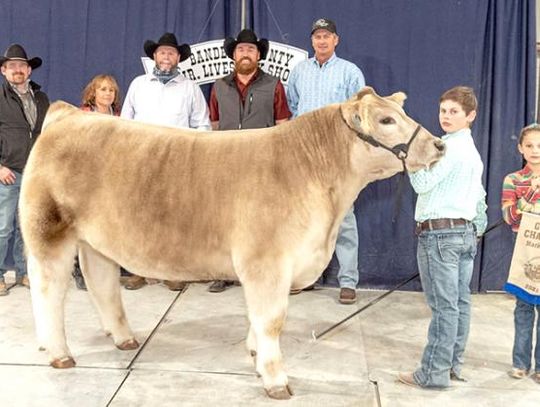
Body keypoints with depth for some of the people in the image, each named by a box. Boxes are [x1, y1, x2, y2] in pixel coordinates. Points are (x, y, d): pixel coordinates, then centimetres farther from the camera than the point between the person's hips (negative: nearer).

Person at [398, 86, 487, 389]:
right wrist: (477, 229, 27)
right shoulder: (472, 150, 19)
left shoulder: (450, 146, -12)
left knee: (444, 306, -7)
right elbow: (480, 196, 23)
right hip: (465, 232, 10)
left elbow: (423, 183, -17)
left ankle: (434, 373, 0)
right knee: (460, 303, 11)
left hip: (440, 232, -10)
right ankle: (453, 365, 20)